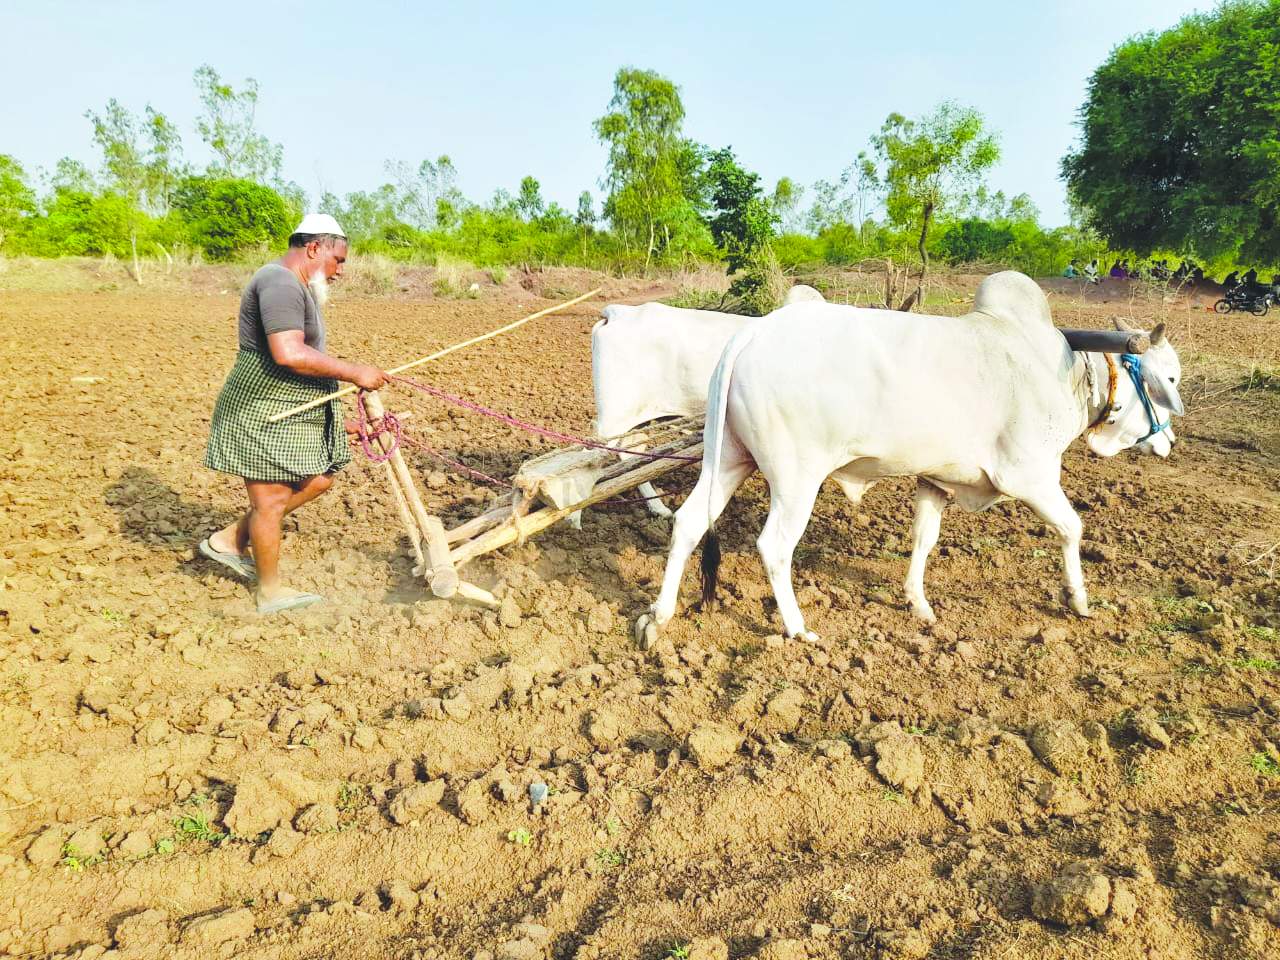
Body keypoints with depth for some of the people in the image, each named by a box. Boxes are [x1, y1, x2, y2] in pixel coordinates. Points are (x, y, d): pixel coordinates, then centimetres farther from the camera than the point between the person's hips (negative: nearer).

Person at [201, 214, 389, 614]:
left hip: (291, 413, 11)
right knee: (271, 499, 0)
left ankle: (230, 541, 24)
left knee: (318, 479, 15)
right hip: (260, 412, -11)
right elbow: (289, 354, -32)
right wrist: (353, 373, -24)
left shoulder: (297, 288, 17)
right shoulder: (281, 284, -18)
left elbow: (303, 354, 21)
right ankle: (270, 592, 16)